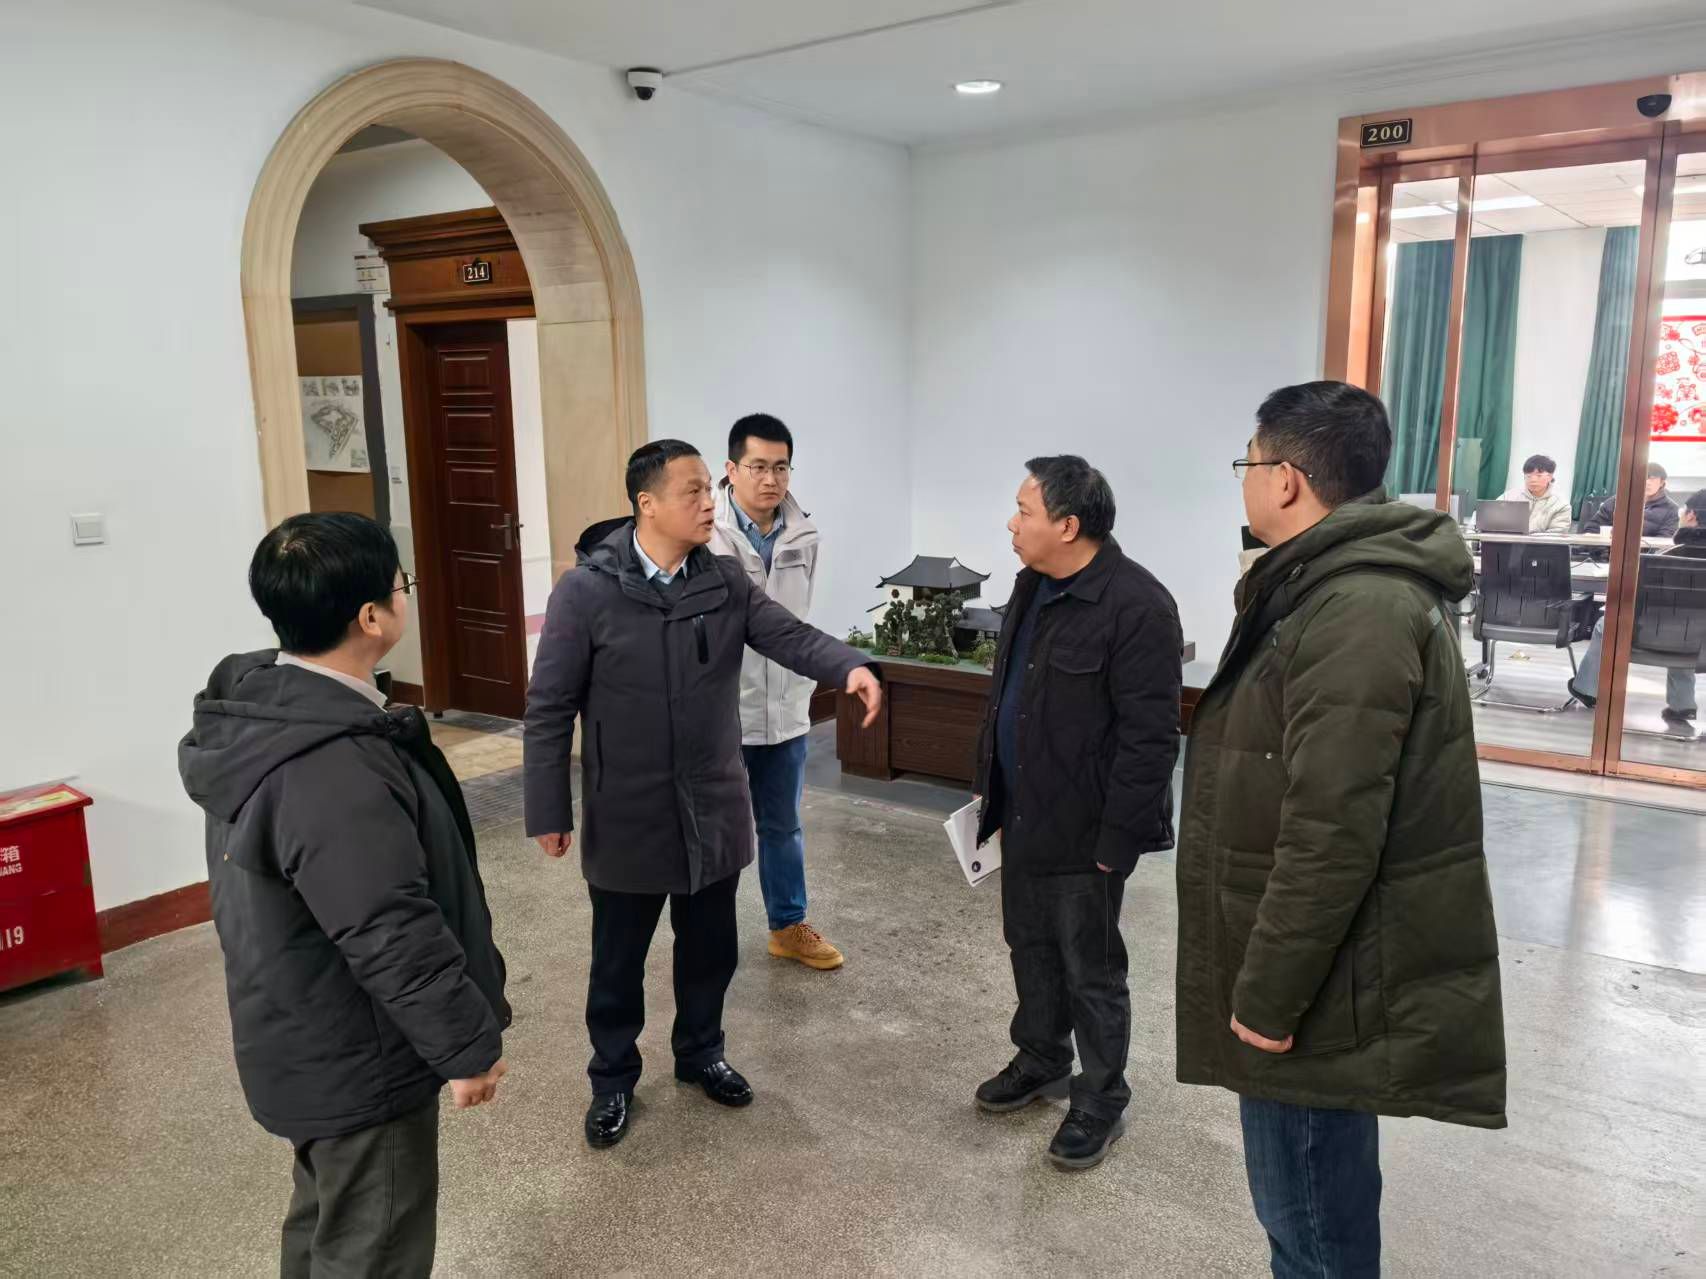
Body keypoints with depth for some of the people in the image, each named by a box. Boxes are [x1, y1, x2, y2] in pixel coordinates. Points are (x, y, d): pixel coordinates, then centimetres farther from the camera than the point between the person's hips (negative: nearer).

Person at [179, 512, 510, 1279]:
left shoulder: (259, 705, -2)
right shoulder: (331, 772, -35)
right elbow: (394, 938, -30)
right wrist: (469, 1043, -17)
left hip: (311, 1040, 10)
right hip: (356, 1060, -10)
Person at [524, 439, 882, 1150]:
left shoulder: (725, 581, -2)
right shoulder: (585, 590, -15)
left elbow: (789, 636, -13)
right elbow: (550, 708, -11)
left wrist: (850, 666, -34)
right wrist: (548, 810, -9)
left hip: (713, 808, 4)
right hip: (627, 816, -3)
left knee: (709, 949, 19)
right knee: (619, 959, 14)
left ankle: (700, 1053, 43)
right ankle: (613, 1078, 36)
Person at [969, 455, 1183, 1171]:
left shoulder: (1135, 606, -22)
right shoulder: (1033, 586, 6)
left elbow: (1149, 737, -21)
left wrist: (1117, 839, -20)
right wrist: (991, 791, 16)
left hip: (1082, 828, -8)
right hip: (1023, 816, 8)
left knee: (1090, 970, 7)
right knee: (1031, 948, 21)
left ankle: (1101, 1101, 26)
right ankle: (1041, 1063, 42)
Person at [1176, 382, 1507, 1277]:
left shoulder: (1353, 610, -24)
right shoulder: (1356, 586, 10)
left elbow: (1331, 833, -27)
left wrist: (1268, 996, -21)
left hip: (1317, 982, -10)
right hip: (1322, 965, 10)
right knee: (1324, 1202, 24)